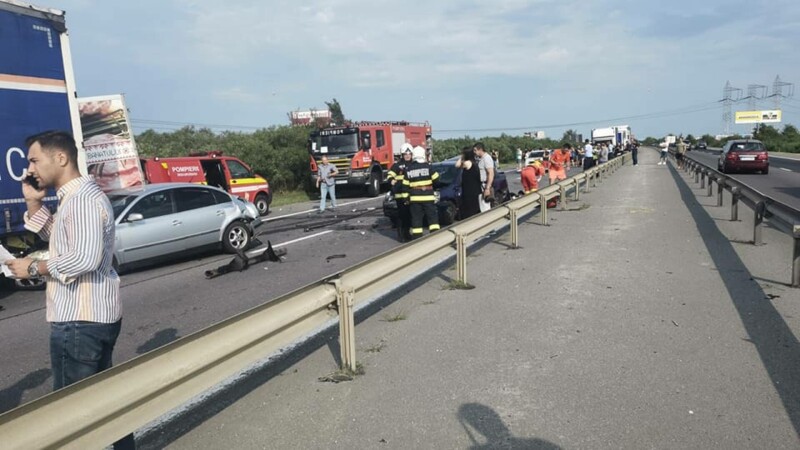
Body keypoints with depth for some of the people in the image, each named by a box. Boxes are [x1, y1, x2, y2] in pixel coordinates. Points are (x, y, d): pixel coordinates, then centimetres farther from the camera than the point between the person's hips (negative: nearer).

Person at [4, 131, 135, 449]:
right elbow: (55, 236, 27)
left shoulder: (83, 199, -19)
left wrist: (34, 268, -16)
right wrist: (33, 202, 13)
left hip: (80, 319, -11)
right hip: (96, 315, 11)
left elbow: (86, 257, -29)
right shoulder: (75, 196, 15)